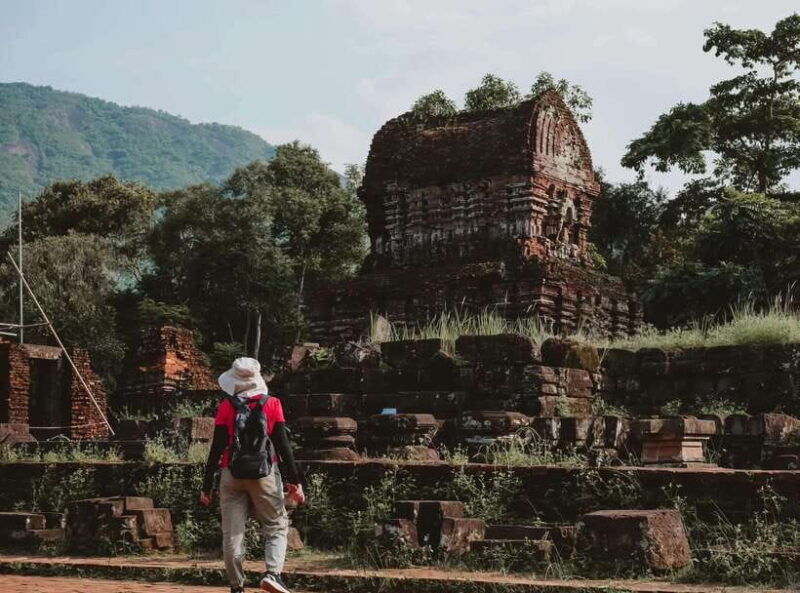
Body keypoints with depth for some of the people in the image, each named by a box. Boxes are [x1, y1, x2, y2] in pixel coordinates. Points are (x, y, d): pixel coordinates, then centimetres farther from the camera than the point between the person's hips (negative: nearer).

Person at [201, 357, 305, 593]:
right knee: (277, 527, 8)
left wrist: (207, 485, 4)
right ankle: (272, 573, -12)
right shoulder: (272, 404, 1)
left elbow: (216, 448, -1)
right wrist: (294, 481, 1)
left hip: (231, 476, 1)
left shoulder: (226, 407, 1)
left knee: (232, 534, 5)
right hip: (265, 476, -1)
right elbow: (283, 445, -2)